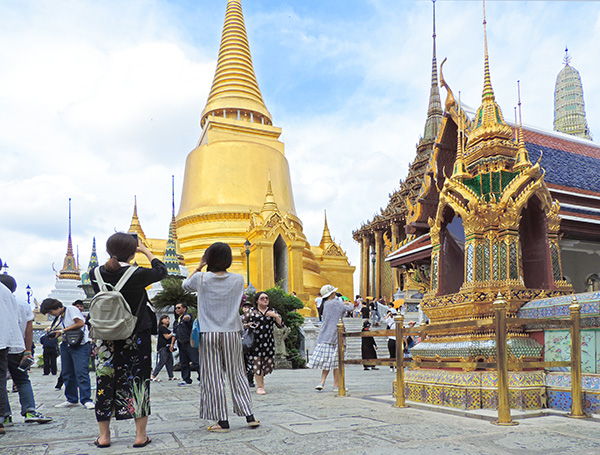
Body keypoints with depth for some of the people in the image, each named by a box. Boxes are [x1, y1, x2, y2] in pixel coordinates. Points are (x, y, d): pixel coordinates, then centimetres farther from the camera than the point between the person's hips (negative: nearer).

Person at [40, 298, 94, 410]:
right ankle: (72, 400, 17)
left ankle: (86, 400, -12)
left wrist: (62, 331, -10)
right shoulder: (59, 317, 20)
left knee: (81, 372, -13)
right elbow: (64, 332, 19)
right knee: (67, 374, 7)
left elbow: (80, 323, -15)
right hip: (66, 345, 9)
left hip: (80, 345, -9)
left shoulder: (71, 309, -4)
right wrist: (54, 334, -2)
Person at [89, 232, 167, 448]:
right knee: (138, 381, 6)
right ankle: (141, 435, 13)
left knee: (105, 382, 12)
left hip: (106, 339, 3)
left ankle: (104, 435, 21)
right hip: (136, 338, -3)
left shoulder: (96, 274, -7)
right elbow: (161, 271, 2)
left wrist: (116, 254, 16)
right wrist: (146, 250, 12)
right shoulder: (137, 275, -16)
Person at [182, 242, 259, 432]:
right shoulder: (238, 280, -2)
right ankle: (249, 416, 12)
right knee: (237, 374, 11)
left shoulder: (201, 278, -6)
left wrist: (199, 267, 13)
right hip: (232, 333, 2)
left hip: (209, 334, -2)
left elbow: (185, 285, 15)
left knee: (213, 377, 4)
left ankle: (222, 421, 6)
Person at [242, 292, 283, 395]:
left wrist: (276, 316, -10)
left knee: (269, 363, 4)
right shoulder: (250, 311, 4)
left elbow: (281, 325, 6)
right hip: (255, 342, -3)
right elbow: (242, 324, 6)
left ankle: (261, 376, 37)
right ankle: (260, 386, 9)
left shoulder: (272, 311, 11)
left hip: (268, 341, 3)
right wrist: (249, 325, -15)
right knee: (257, 363, -6)